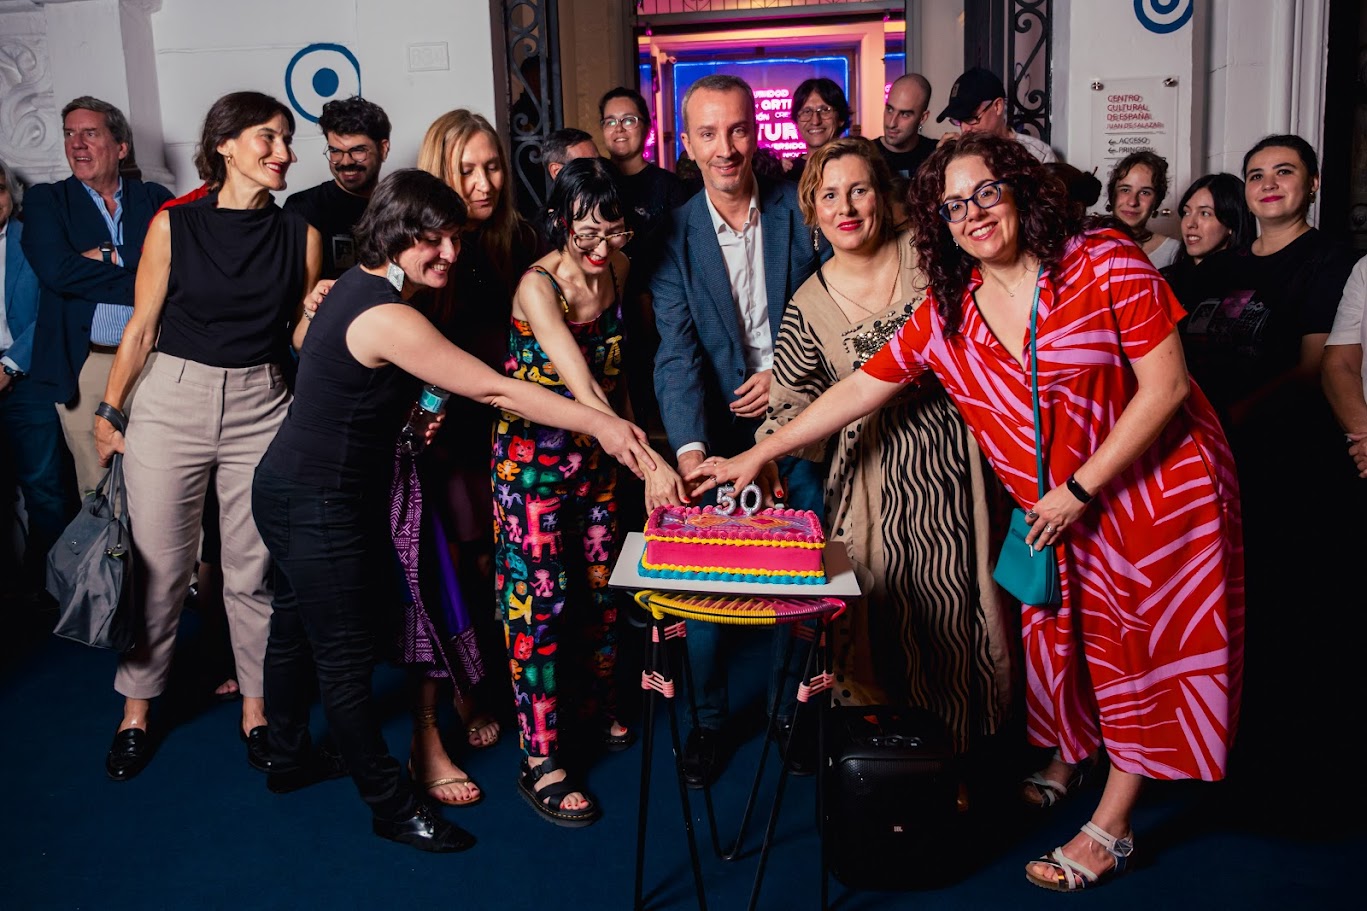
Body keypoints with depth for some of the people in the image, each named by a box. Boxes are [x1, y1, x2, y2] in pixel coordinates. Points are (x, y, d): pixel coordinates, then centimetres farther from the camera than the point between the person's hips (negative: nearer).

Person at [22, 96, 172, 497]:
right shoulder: (46, 200, 9)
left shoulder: (156, 199, 10)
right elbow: (56, 271, -8)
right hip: (84, 366, 0)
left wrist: (107, 255, -10)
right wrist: (135, 262, -6)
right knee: (98, 490, 3)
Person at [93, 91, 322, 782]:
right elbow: (141, 328, 3)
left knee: (253, 571, 6)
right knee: (159, 567, 5)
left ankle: (256, 707, 22)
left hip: (261, 407, 1)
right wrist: (108, 411, 4)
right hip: (172, 402, -1)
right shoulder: (174, 225, -1)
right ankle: (136, 711, 24)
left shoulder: (300, 236, 4)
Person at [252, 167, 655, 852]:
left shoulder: (360, 284, 3)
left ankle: (288, 758, 44)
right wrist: (599, 424, -25)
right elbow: (494, 390, -28)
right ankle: (392, 807, 16)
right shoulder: (388, 318, -27)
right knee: (347, 659, 2)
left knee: (297, 627, 24)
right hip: (319, 506, -10)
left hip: (288, 487, 11)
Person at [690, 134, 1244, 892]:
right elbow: (859, 389, -1)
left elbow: (1165, 387, -16)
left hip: (1158, 487, -4)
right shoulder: (946, 315, -3)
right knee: (1058, 632, 10)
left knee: (1140, 647, 3)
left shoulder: (1105, 264, -16)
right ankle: (1062, 761, 38)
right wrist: (755, 457, -4)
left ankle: (1110, 827, 15)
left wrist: (1079, 488, -17)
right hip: (1060, 510, 4)